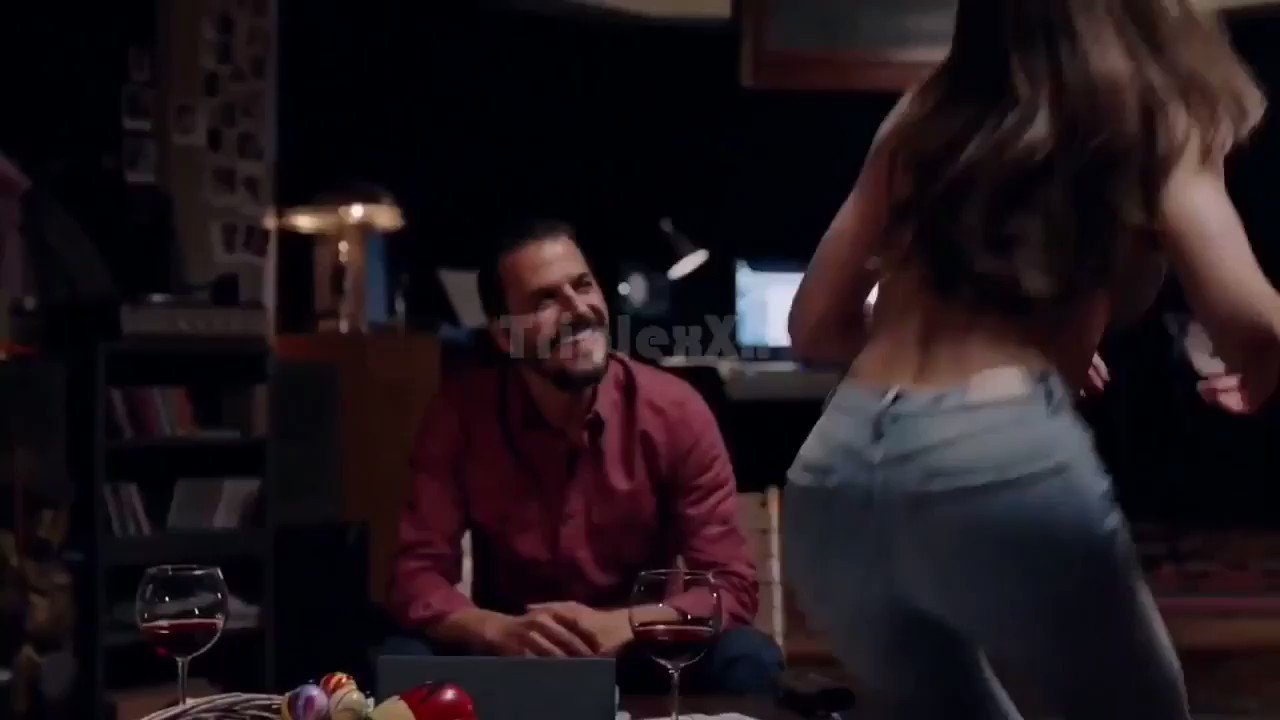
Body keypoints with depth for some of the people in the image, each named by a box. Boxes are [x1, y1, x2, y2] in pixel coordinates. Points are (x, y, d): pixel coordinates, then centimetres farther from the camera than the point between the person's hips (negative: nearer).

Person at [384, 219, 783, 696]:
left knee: (748, 663, -28)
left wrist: (619, 626, -33)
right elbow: (417, 576, -13)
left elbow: (731, 585, -15)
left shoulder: (675, 411, -14)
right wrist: (500, 632, -34)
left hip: (639, 658, 0)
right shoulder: (460, 414, -13)